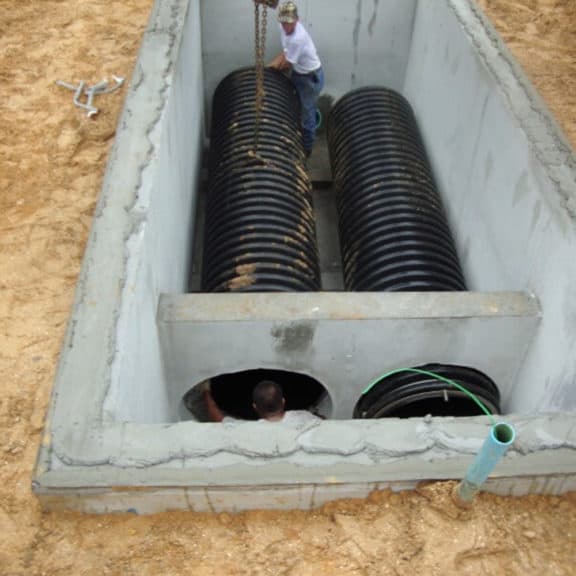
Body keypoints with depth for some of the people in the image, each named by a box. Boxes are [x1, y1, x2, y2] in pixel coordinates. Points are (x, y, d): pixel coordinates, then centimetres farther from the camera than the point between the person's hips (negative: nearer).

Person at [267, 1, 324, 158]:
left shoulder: (298, 38, -37)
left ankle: (307, 149, 22)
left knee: (307, 114, 4)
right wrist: (271, 65, -1)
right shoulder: (284, 27, -10)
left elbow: (287, 64, -23)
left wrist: (276, 66, -3)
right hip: (296, 72, 9)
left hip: (311, 77, -9)